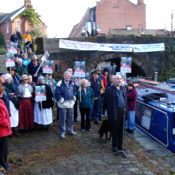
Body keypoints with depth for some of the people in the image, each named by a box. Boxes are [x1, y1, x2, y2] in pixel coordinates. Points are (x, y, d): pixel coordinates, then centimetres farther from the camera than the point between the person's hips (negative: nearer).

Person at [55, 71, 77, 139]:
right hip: (63, 105, -6)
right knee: (62, 119, 0)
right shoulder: (60, 84, -10)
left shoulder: (71, 83, 10)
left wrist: (73, 98, 9)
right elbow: (57, 94, -11)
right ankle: (62, 132, 10)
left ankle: (70, 130, 28)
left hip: (71, 104, 6)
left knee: (70, 118, 15)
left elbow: (74, 91, 21)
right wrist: (62, 100, -13)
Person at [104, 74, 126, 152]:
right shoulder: (109, 89, -8)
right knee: (114, 130, 4)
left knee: (121, 130, 14)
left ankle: (120, 144, 27)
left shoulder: (123, 88, 11)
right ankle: (114, 145, 18)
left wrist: (124, 107, 9)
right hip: (114, 113, -5)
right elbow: (105, 102, -5)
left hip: (122, 111, 6)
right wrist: (109, 110, -1)